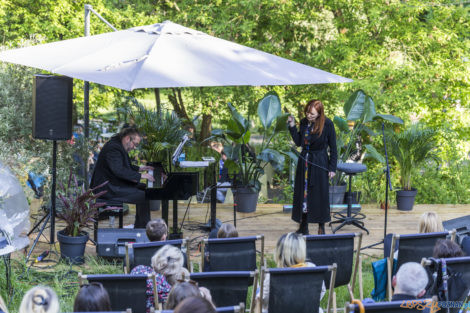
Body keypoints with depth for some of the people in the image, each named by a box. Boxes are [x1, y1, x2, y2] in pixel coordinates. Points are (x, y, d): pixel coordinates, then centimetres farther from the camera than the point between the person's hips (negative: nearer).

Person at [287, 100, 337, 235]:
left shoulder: (327, 124, -12)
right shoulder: (304, 122, 2)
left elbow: (333, 148, -7)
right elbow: (298, 142, 7)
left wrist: (332, 168, -9)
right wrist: (292, 126, -2)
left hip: (319, 164, -5)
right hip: (304, 162, 5)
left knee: (319, 193, 0)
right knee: (302, 192, 6)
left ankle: (321, 227, 11)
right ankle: (303, 226, 16)